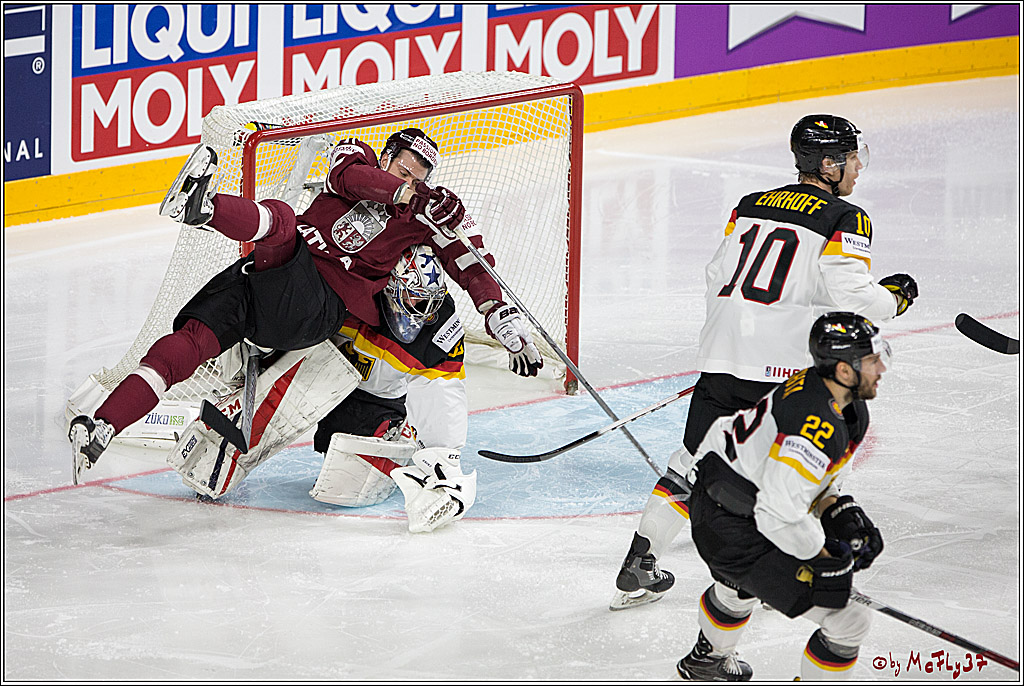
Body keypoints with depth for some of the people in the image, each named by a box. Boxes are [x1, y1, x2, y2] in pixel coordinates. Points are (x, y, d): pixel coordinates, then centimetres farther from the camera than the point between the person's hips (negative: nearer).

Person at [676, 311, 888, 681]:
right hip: (734, 532, -11)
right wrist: (828, 555, -18)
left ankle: (706, 661, 70)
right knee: (850, 619, -9)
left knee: (741, 583, 43)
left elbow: (822, 479, 15)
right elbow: (779, 516, -31)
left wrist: (843, 514, 0)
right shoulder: (815, 425, -31)